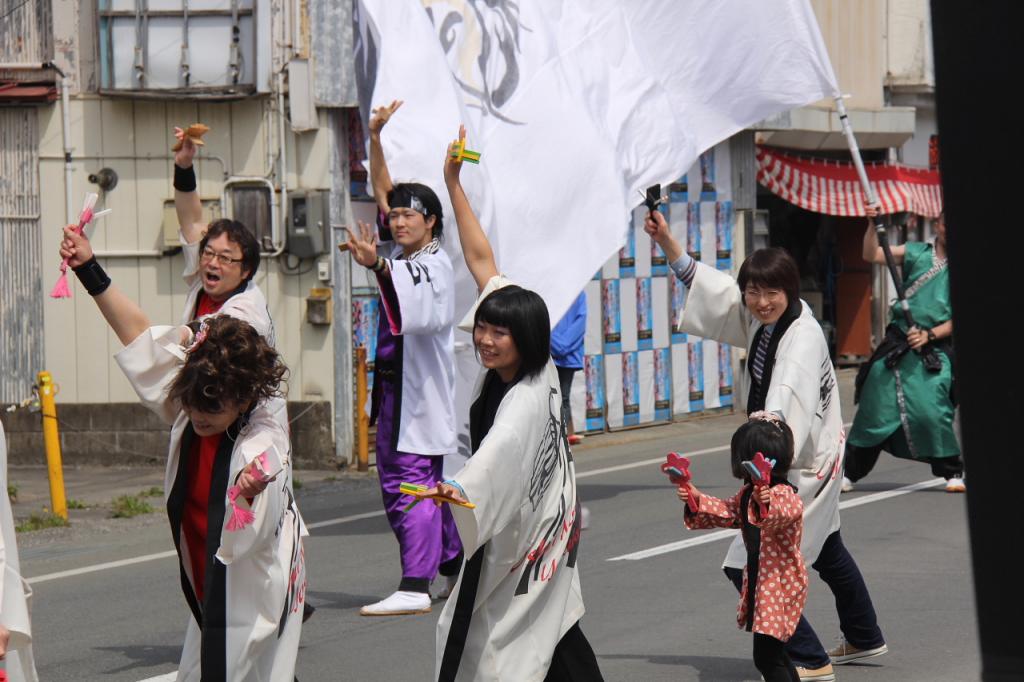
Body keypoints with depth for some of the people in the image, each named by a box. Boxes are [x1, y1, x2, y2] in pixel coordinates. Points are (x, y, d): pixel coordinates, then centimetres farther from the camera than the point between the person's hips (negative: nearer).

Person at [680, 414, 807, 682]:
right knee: (772, 651, 20)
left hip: (780, 585, -10)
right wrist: (697, 499, 4)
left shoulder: (784, 495, -22)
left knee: (766, 656, -13)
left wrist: (767, 504, -66)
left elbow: (786, 511, -44)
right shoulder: (748, 494, 10)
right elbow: (727, 512, 20)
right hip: (759, 583, 10)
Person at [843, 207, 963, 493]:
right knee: (874, 408, 3)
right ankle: (850, 472, 14)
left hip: (934, 349, -2)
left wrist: (929, 336, -11)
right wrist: (872, 225, -16)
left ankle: (953, 473, 5)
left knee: (932, 411, -14)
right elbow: (872, 255, -2)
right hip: (897, 345, 2)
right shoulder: (917, 253, 7)